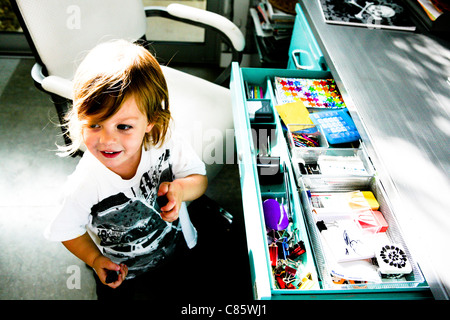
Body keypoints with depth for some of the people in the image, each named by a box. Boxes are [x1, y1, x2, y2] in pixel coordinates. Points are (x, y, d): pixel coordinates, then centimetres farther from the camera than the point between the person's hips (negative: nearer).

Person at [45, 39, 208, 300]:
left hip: (174, 247, 2)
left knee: (164, 280, 33)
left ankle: (154, 284, 67)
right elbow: (67, 230, -15)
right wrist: (95, 260, -26)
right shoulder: (84, 186, -36)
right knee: (115, 292, 30)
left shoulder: (166, 143, -32)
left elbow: (200, 178, -17)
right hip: (120, 267, -1)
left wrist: (180, 188, -37)